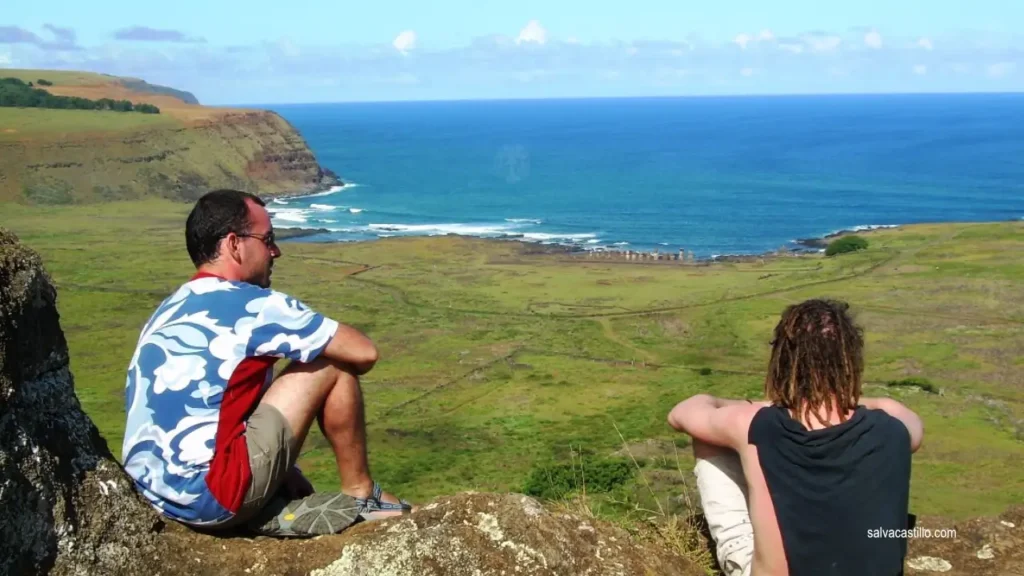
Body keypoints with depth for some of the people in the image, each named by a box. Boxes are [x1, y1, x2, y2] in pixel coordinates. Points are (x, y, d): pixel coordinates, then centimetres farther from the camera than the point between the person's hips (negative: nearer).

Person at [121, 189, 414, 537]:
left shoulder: (171, 311, 16)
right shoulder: (253, 305, -9)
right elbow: (364, 353, -7)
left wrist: (284, 472, 21)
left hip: (154, 493, 9)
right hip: (209, 493, -9)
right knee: (333, 366, -2)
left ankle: (273, 507, 12)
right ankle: (360, 497, 10)